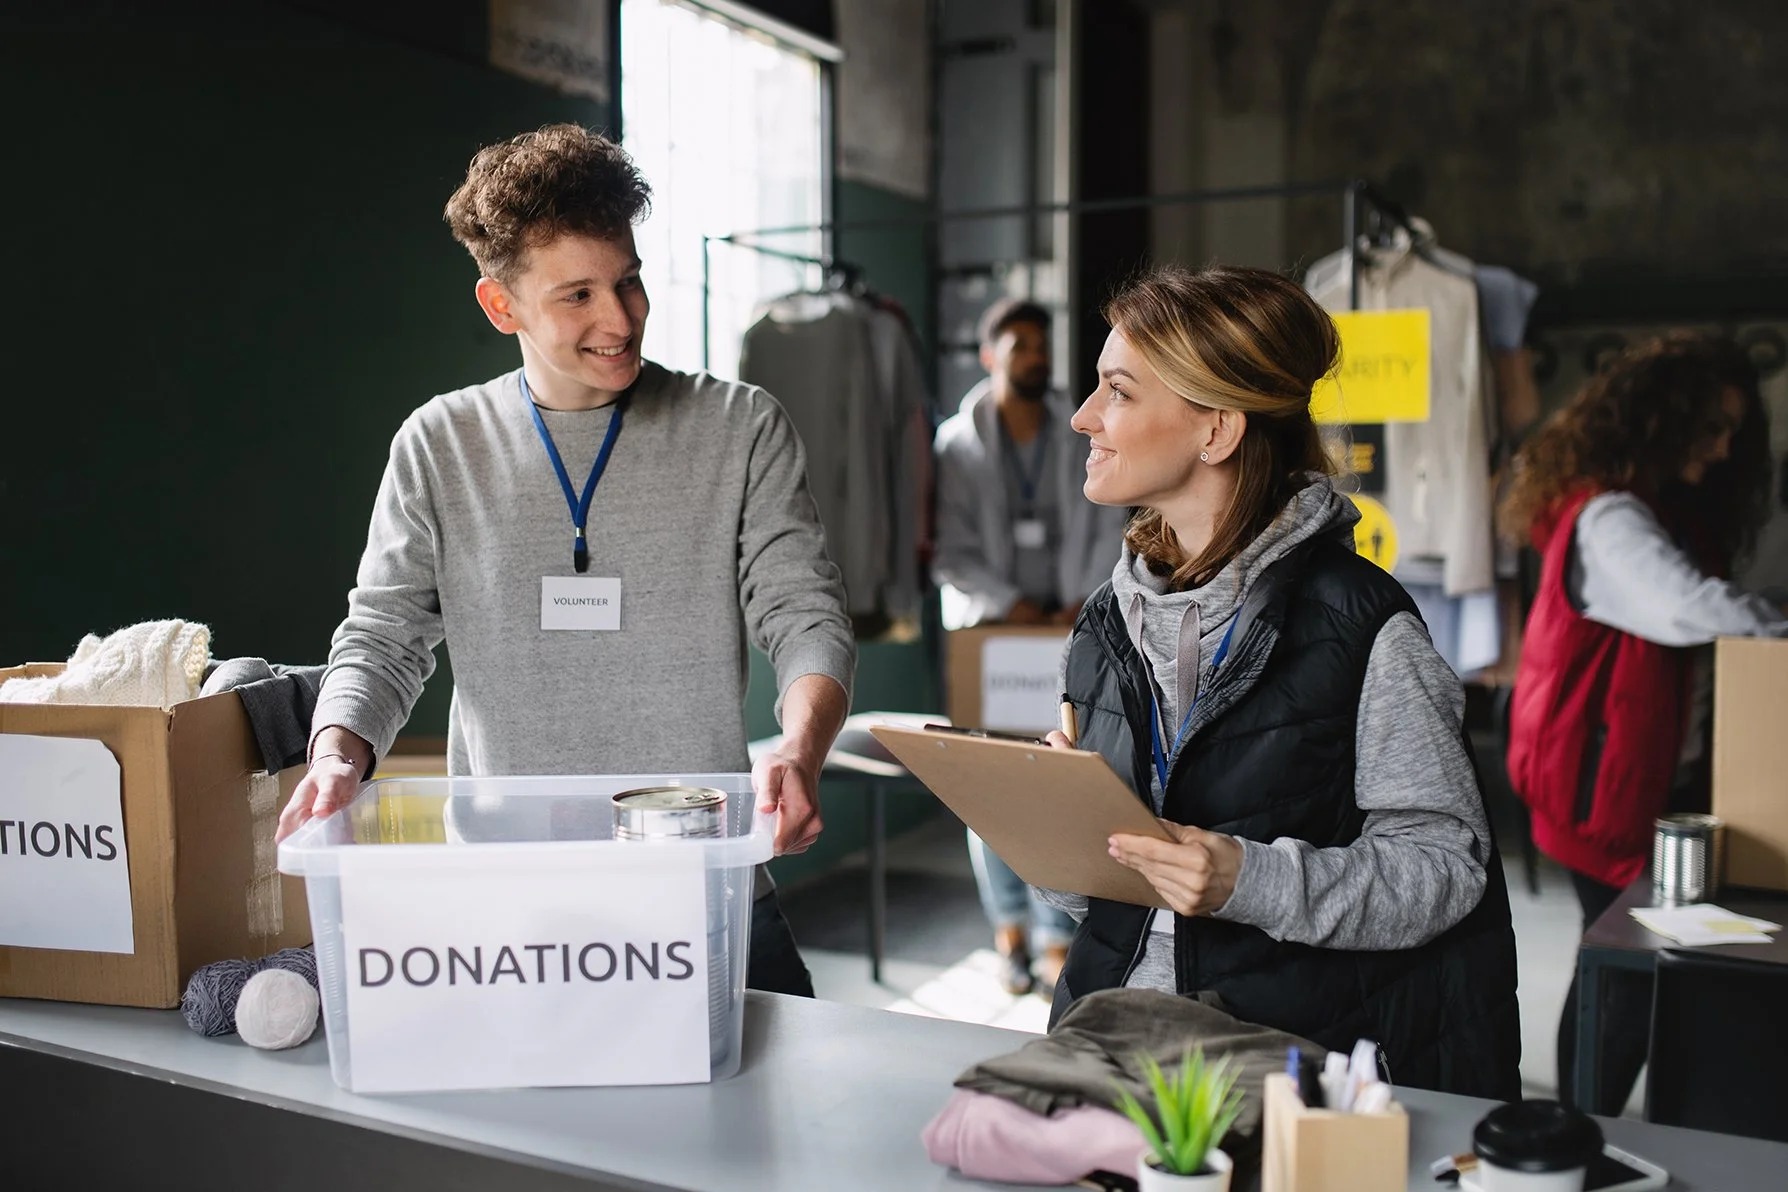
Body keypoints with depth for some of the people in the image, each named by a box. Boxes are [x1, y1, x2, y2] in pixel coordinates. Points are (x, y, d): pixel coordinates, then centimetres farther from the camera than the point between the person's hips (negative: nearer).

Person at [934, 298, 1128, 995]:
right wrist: (1010, 603, -14)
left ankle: (1057, 938, 5)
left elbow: (1109, 533, 4)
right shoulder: (957, 444, 0)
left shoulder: (1082, 441, 7)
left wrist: (1084, 604, -9)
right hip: (987, 631, -1)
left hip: (1066, 635, 1)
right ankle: (1009, 929, 15)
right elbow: (951, 551, -5)